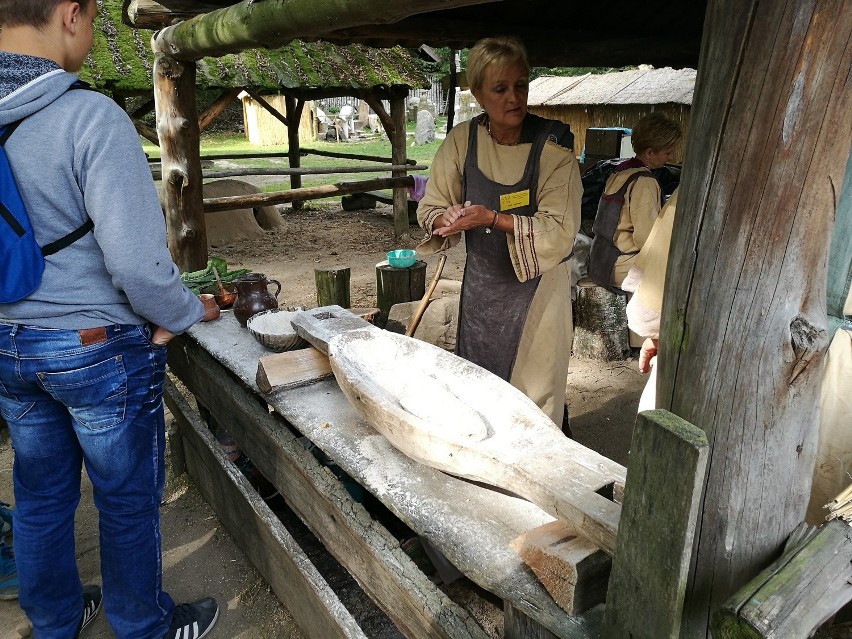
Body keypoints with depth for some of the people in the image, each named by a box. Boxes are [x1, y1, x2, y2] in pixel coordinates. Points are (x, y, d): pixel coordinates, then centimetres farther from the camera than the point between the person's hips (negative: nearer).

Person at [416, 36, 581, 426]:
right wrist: (449, 217, -21)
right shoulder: (462, 141, -4)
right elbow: (430, 209, 3)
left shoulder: (552, 146, -15)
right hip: (481, 281, 4)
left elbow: (559, 230, -18)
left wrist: (493, 218, -28)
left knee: (535, 395, 4)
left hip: (537, 284, -4)